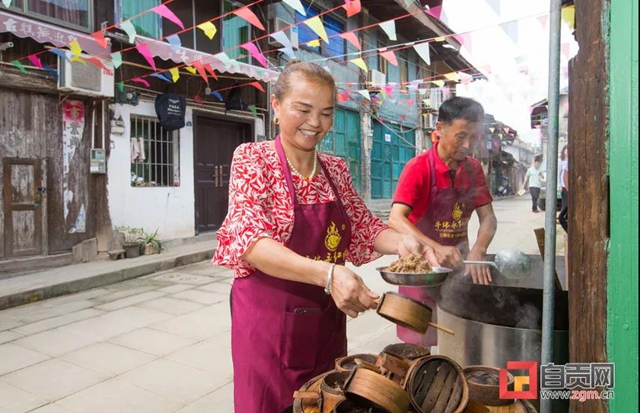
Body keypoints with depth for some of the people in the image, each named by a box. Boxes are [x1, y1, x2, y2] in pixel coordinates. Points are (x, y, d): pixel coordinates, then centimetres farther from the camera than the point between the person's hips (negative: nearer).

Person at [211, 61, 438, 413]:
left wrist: (401, 242, -15)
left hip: (328, 320, 5)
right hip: (269, 320, -5)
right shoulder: (253, 158, -11)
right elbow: (250, 240, -23)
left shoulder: (336, 170, 4)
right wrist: (327, 273, -37)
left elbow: (365, 228, 8)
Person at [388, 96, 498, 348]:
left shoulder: (473, 169, 2)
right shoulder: (418, 168, -15)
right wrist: (435, 248, -41)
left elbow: (488, 217, -1)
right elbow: (396, 219, -27)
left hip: (459, 261, 5)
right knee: (420, 345, 4)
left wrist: (478, 250, -22)